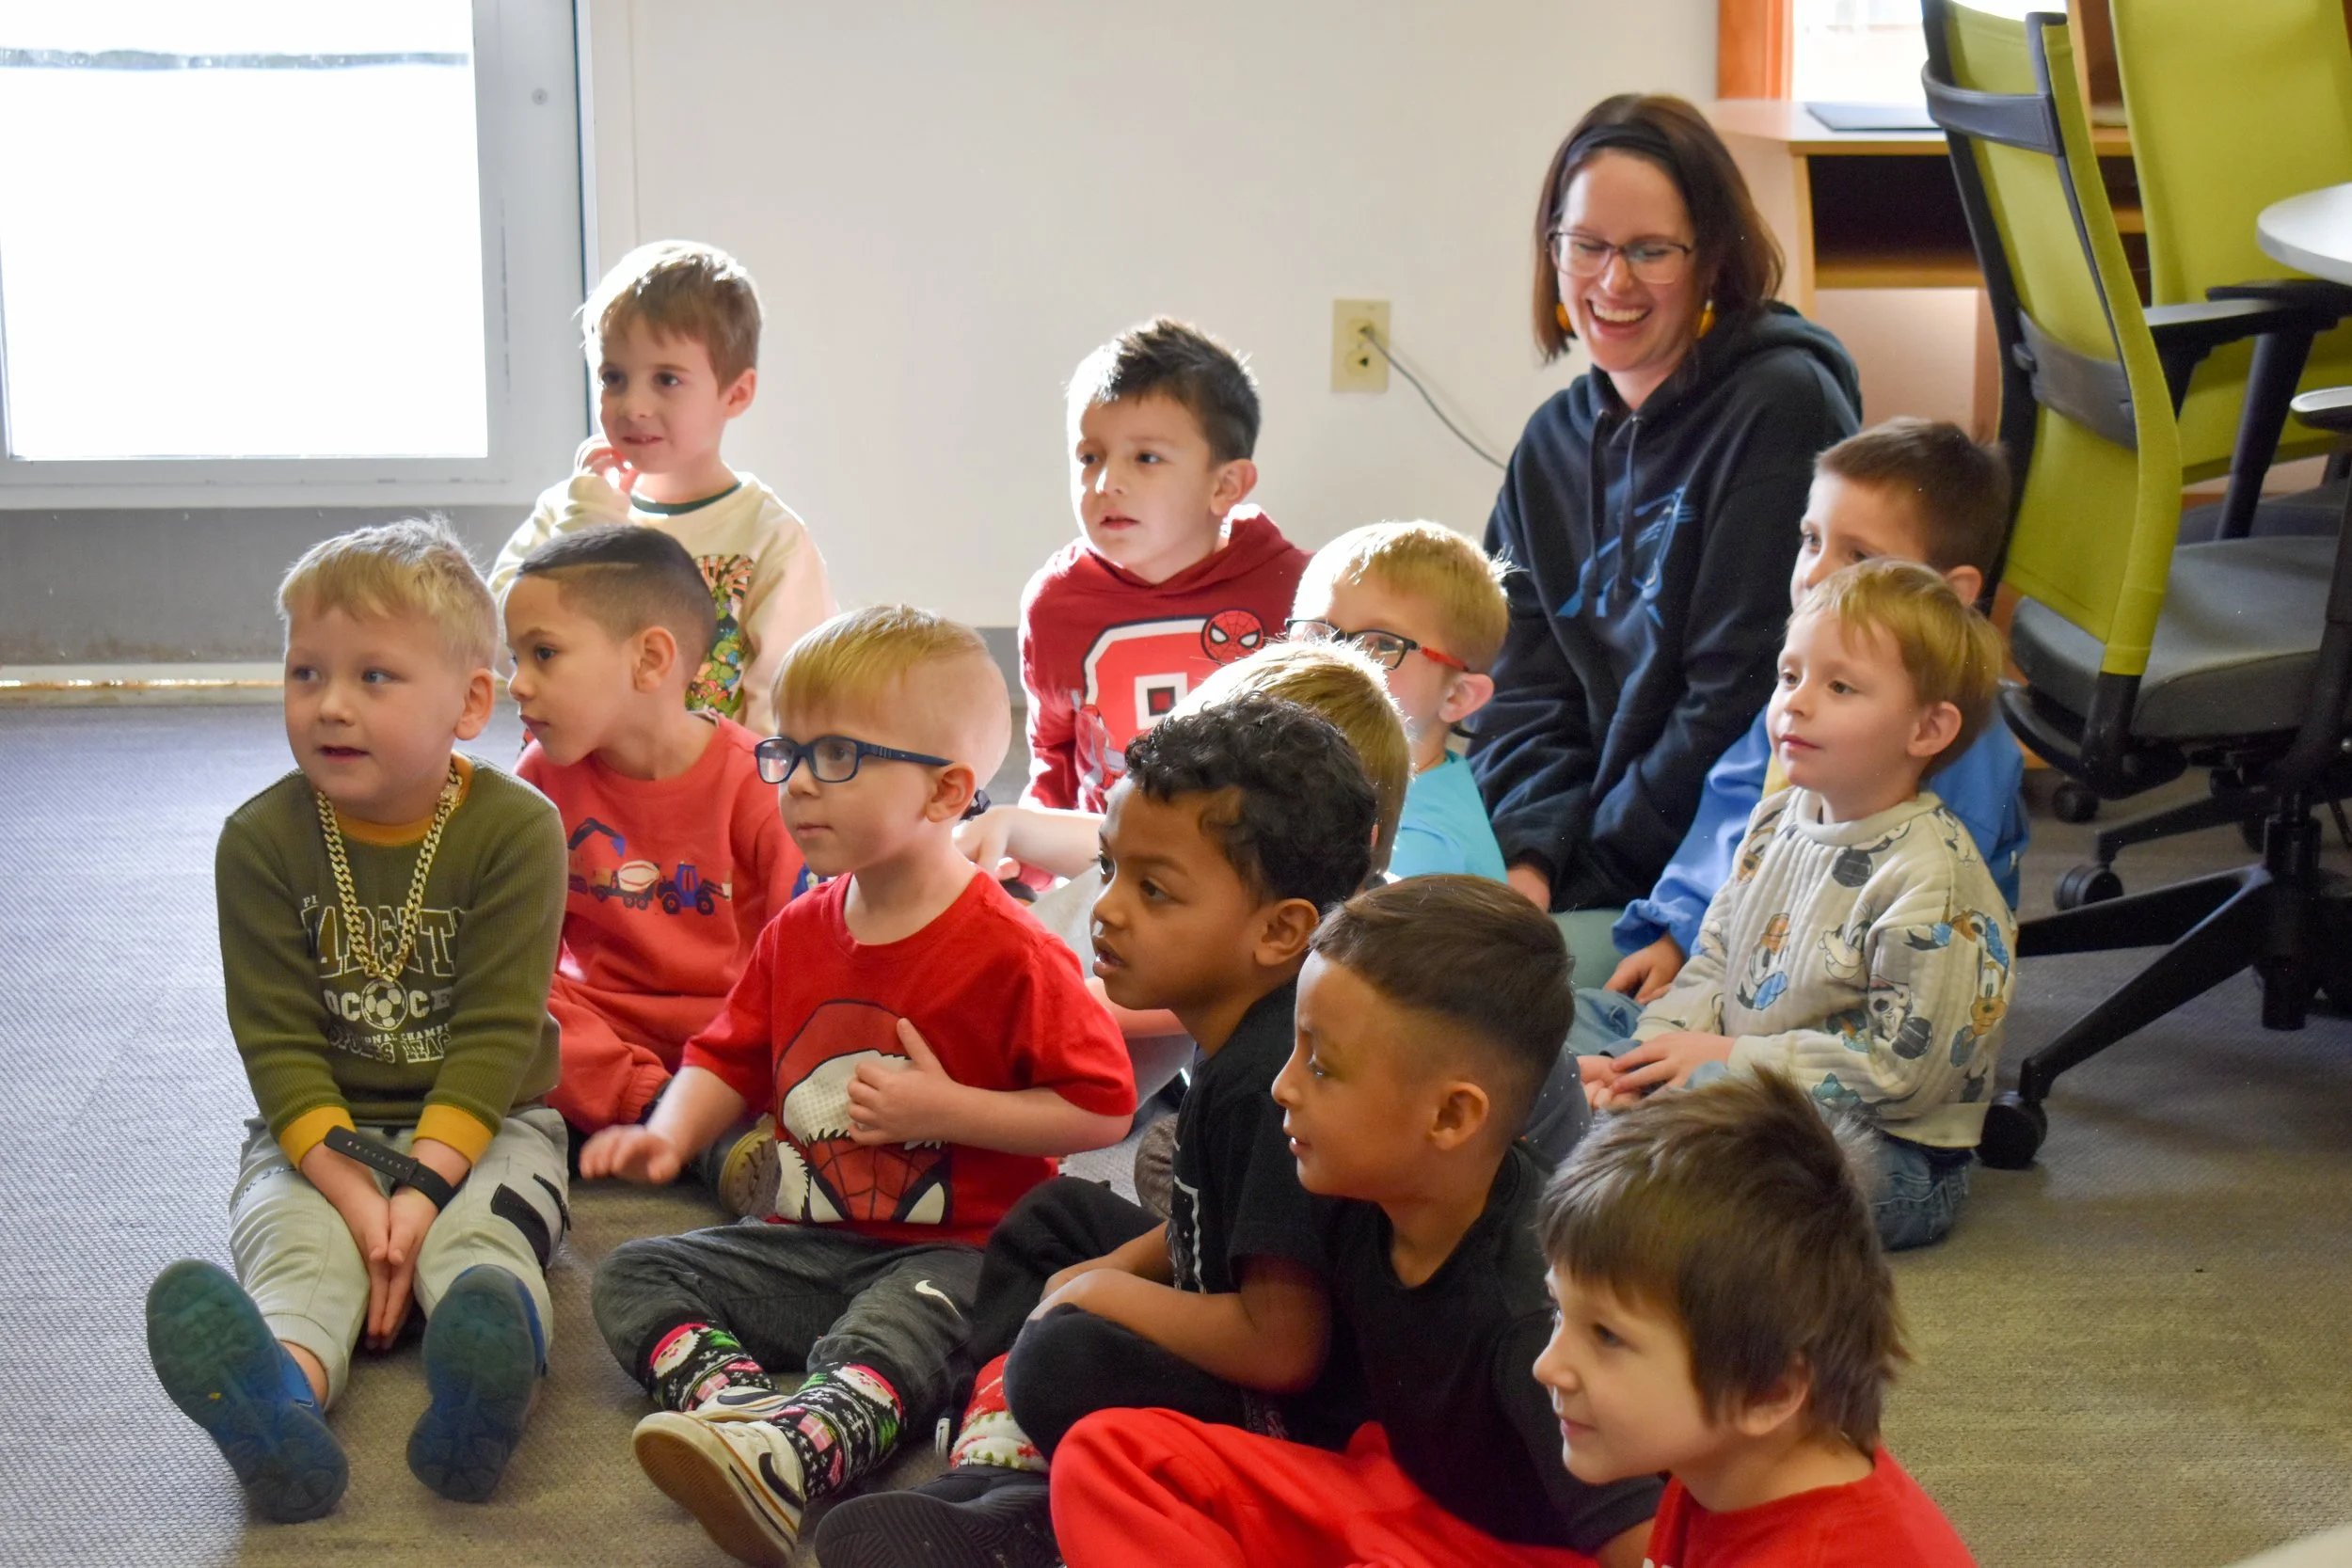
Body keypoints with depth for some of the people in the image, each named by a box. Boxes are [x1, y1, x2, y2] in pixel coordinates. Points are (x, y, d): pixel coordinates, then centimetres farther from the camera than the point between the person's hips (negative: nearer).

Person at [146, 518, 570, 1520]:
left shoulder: (513, 829, -8)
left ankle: (483, 1390, -64)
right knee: (295, 1246, -30)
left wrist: (423, 1186, -24)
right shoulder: (262, 839, -3)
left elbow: (498, 1033, -12)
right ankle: (280, 1406, -63)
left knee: (479, 1236, -31)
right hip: (317, 1133, 1)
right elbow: (280, 1043, -7)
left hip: (483, 1125, -1)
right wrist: (353, 1191, -21)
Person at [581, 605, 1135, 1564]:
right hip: (808, 1243, 8)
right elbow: (729, 1059, 18)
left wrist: (945, 1108, -19)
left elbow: (1101, 1109, -13)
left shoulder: (1007, 955, -12)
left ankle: (785, 1462, -63)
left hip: (949, 1250, -7)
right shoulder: (797, 935, 9)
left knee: (881, 1340, -37)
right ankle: (741, 1403, -35)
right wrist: (671, 1132, -4)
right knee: (634, 1275, -7)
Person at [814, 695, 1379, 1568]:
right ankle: (992, 1471, 8)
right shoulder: (1240, 1033, 3)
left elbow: (1281, 1346, -30)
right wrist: (1107, 1270, 5)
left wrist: (1101, 1291, -15)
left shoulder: (1274, 1082, -28)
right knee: (1051, 1219, 23)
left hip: (1302, 1421, -12)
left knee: (1067, 1365, -32)